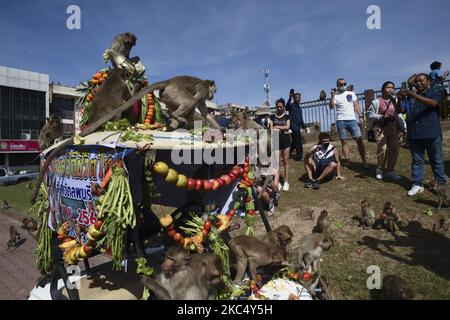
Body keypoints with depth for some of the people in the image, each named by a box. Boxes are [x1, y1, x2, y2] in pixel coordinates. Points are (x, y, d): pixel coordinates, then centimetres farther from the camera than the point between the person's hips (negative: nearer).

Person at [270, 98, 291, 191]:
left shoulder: (287, 116, 9)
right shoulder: (272, 116, 9)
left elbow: (287, 127, -5)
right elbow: (271, 128, -1)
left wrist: (277, 127, -6)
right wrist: (282, 128, -16)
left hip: (286, 140, 0)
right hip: (276, 141, 0)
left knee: (285, 161, 5)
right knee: (277, 162, -5)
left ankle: (286, 181, 14)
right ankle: (276, 183, -5)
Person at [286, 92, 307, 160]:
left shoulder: (299, 108, 18)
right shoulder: (291, 105, -7)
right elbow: (287, 107, -33)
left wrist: (304, 126, 23)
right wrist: (290, 98, -47)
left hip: (298, 128, 9)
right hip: (293, 127, -9)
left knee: (294, 143, 12)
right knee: (299, 142, -6)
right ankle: (299, 157, 3)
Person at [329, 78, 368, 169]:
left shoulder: (351, 93, 14)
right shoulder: (335, 96, 7)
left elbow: (356, 105, 12)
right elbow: (331, 107, -7)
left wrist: (361, 116, 2)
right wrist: (332, 96, -15)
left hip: (352, 120, 2)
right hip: (341, 121, -1)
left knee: (359, 140, -4)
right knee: (344, 141, 0)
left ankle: (364, 161, -1)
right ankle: (347, 160, 2)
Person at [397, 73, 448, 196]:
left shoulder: (435, 93, 5)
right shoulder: (410, 97, 15)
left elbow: (433, 103, -17)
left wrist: (416, 96, -29)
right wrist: (400, 99, -9)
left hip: (432, 134, -3)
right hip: (414, 135, 3)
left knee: (436, 160, 7)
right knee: (417, 160, 6)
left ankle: (441, 184, 17)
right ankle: (417, 185, 11)